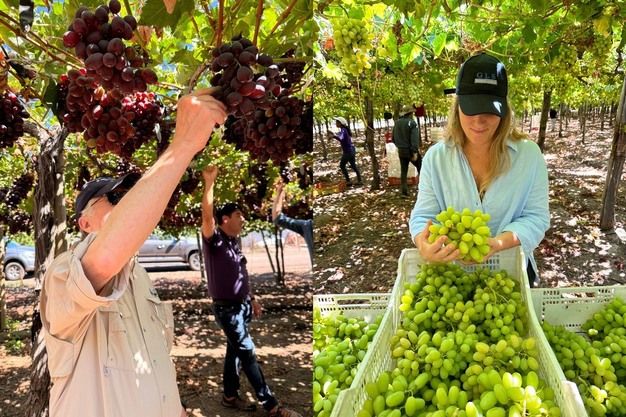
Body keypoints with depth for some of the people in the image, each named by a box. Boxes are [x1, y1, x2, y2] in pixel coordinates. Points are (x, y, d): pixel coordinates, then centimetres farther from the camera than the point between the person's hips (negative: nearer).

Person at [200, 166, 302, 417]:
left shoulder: (234, 242, 9)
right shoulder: (214, 240, -15)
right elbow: (207, 216, -34)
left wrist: (252, 298, 19)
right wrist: (209, 183, -41)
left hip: (242, 306, 8)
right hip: (227, 309, -8)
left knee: (235, 351, 16)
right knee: (248, 354, -3)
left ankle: (230, 396, 30)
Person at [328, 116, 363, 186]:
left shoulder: (343, 130, -20)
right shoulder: (345, 129, 9)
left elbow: (340, 139, -41)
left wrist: (333, 136, -60)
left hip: (348, 151, -9)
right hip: (352, 150, 9)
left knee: (342, 166, 7)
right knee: (353, 165, 17)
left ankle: (348, 181, 11)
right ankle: (360, 180, 17)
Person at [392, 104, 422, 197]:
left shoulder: (396, 123, 4)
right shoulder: (412, 123, -14)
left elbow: (393, 138, 12)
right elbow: (415, 139, -21)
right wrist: (415, 152, -22)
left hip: (401, 151, 5)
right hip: (410, 151, -5)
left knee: (403, 171, 9)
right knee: (421, 169, 10)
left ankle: (405, 192, 6)